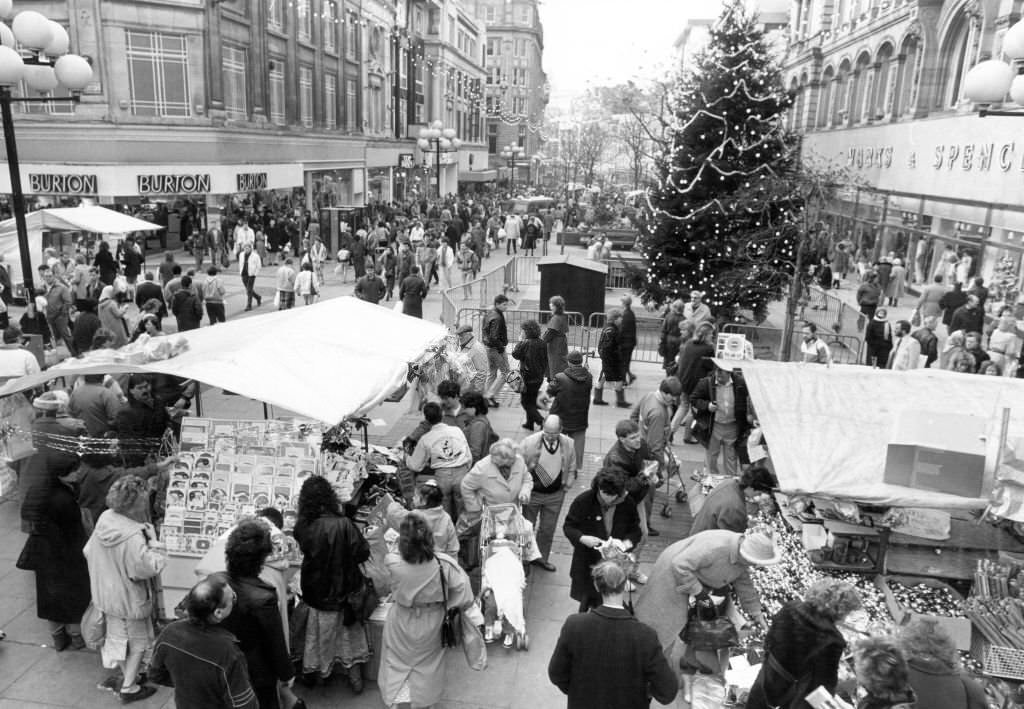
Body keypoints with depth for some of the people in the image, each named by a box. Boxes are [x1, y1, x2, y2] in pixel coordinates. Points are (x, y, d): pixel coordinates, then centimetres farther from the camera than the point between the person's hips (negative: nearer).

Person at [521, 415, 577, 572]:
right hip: (531, 494, -2)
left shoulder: (568, 444, -11)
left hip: (555, 495, 3)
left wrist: (567, 485, 0)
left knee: (548, 529, 18)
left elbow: (571, 467, 6)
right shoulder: (529, 443, -21)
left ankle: (542, 558, 39)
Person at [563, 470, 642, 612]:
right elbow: (568, 526, -6)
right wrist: (583, 538, -23)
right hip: (587, 563, -1)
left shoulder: (628, 504, -9)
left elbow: (635, 531, 3)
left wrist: (627, 543, -17)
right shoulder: (583, 501, -14)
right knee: (586, 597, 15)